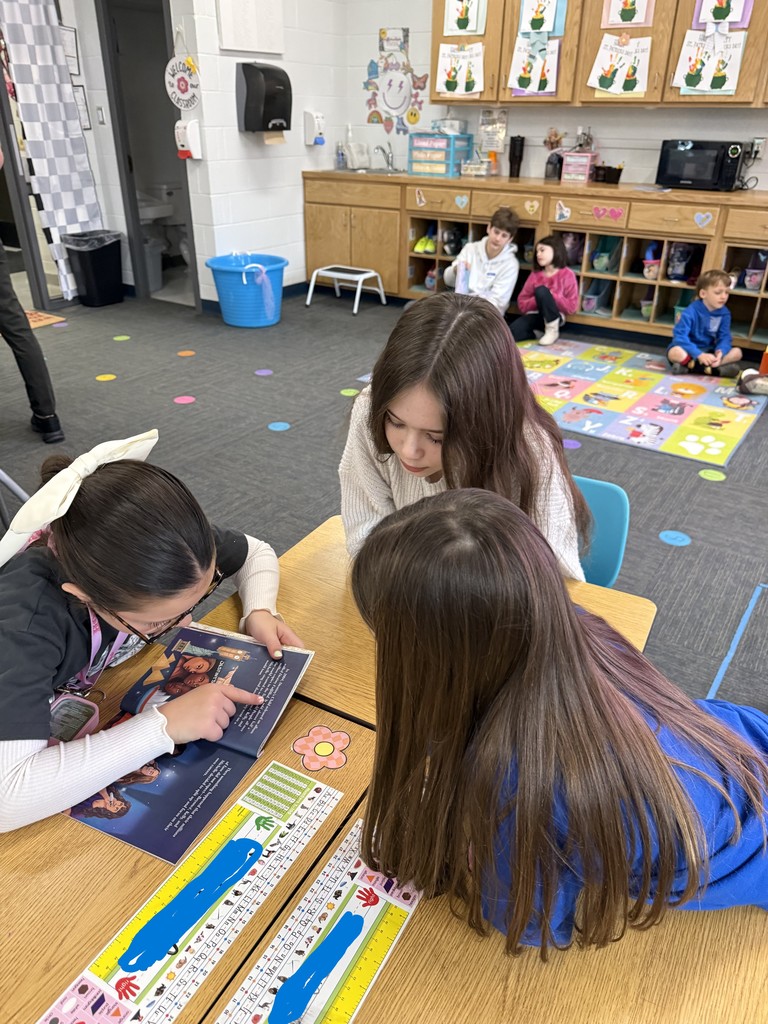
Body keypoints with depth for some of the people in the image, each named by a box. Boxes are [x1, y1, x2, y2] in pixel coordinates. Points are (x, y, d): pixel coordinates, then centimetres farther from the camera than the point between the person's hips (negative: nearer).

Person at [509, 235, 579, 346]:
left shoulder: (567, 274, -3)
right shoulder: (535, 274, 7)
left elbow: (572, 307, -7)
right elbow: (522, 304, 3)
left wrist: (551, 297, -18)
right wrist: (540, 300, -15)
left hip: (553, 317, -2)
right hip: (536, 316, 2)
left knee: (541, 290, -31)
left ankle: (552, 330, -17)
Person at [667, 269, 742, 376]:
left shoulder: (724, 313, -3)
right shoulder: (691, 312, -18)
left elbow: (724, 337, -7)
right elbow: (680, 336, -28)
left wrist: (720, 352, -32)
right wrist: (700, 355, -38)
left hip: (709, 351, 6)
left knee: (737, 352, -14)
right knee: (675, 352, -36)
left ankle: (691, 366, -28)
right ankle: (715, 369, -32)